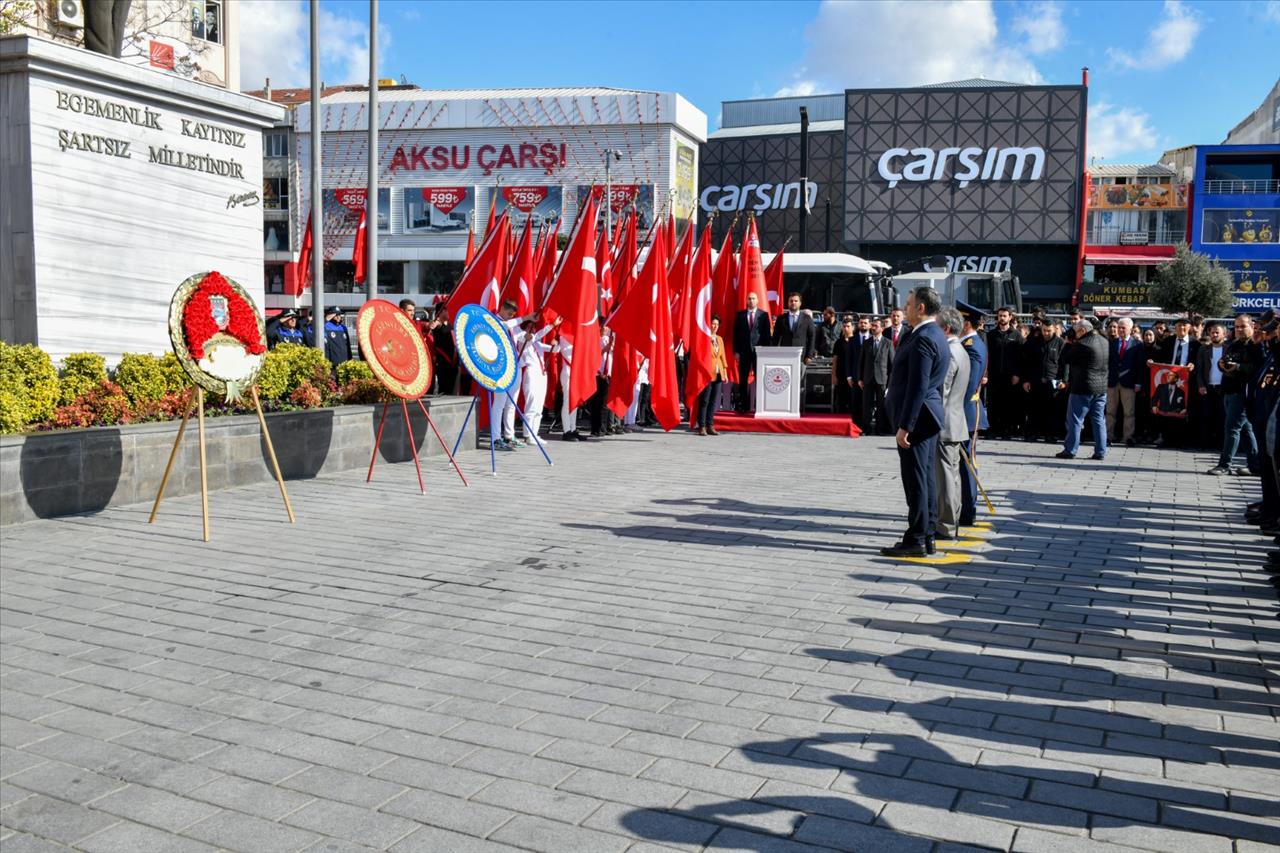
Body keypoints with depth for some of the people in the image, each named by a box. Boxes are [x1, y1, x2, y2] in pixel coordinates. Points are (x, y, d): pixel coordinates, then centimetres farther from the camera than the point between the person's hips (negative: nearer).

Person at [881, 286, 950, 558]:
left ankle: (916, 540, 0)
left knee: (915, 478, -5)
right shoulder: (936, 336, 14)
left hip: (917, 417, -10)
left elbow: (918, 387, -22)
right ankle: (927, 536, 20)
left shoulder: (923, 339, -18)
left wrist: (904, 426, -22)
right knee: (926, 477, 13)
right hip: (928, 416, 10)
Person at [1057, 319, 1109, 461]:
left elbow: (1066, 359, -7)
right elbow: (1109, 362, 17)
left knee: (1075, 420, 0)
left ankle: (1070, 450, 2)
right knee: (1099, 421, 10)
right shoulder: (1104, 342, 10)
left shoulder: (1082, 344, -15)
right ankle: (1100, 452, 10)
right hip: (1101, 388, 7)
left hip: (1083, 388, -7)